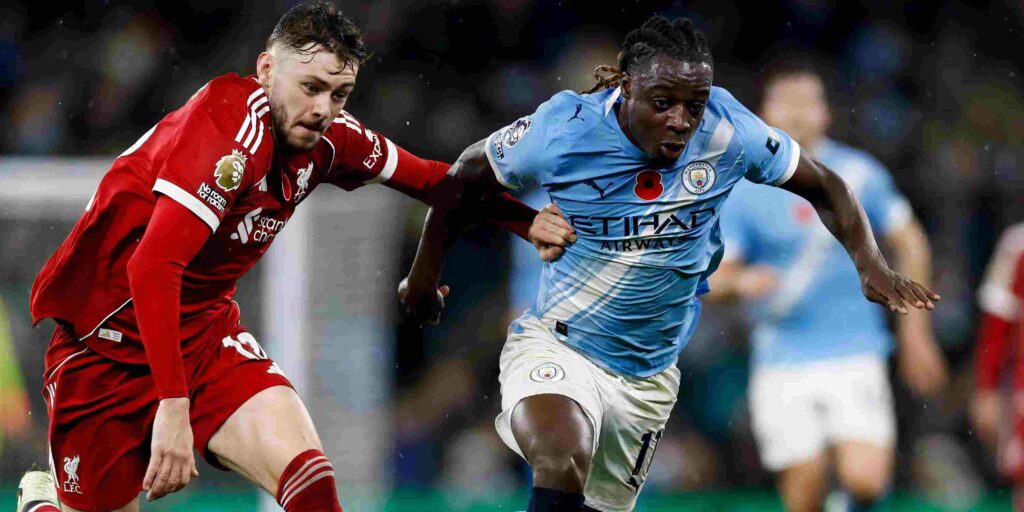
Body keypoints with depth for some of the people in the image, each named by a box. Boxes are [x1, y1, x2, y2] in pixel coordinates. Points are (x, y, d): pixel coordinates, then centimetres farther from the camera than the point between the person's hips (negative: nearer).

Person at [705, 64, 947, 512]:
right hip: (782, 366, 0)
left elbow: (909, 243, 16)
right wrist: (740, 282, -27)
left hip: (854, 359, 0)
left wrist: (916, 335, 14)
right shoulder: (742, 193, 0)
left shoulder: (858, 173, 4)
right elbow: (712, 280, -3)